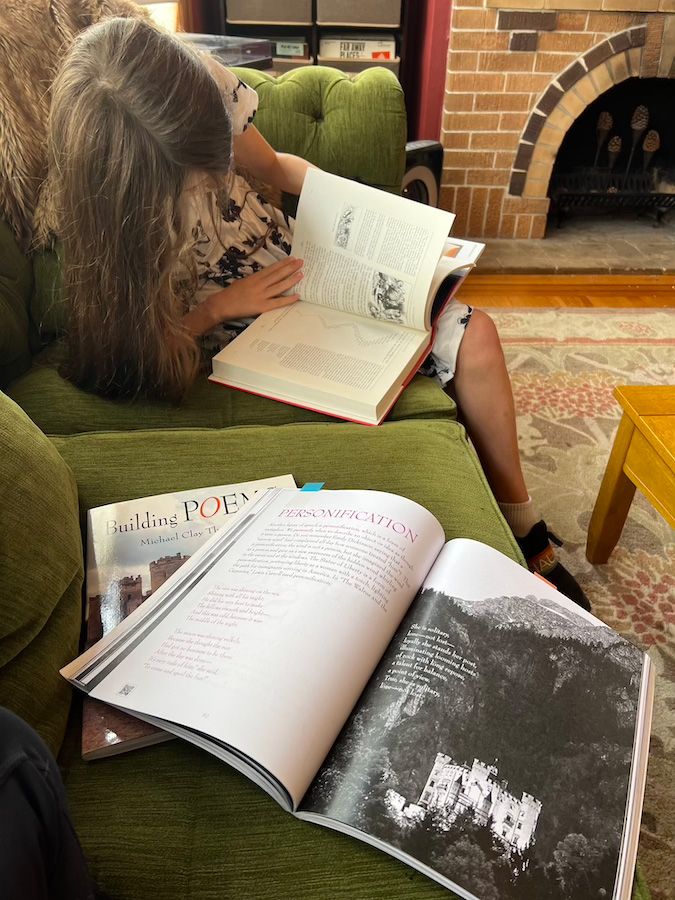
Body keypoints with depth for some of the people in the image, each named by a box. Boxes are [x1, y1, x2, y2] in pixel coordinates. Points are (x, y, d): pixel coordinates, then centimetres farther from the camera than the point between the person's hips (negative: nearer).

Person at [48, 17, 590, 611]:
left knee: (475, 336, -8)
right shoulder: (97, 211, -24)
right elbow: (136, 346, -15)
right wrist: (222, 305, -24)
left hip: (302, 264, 6)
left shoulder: (203, 88, -13)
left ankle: (523, 527, 8)